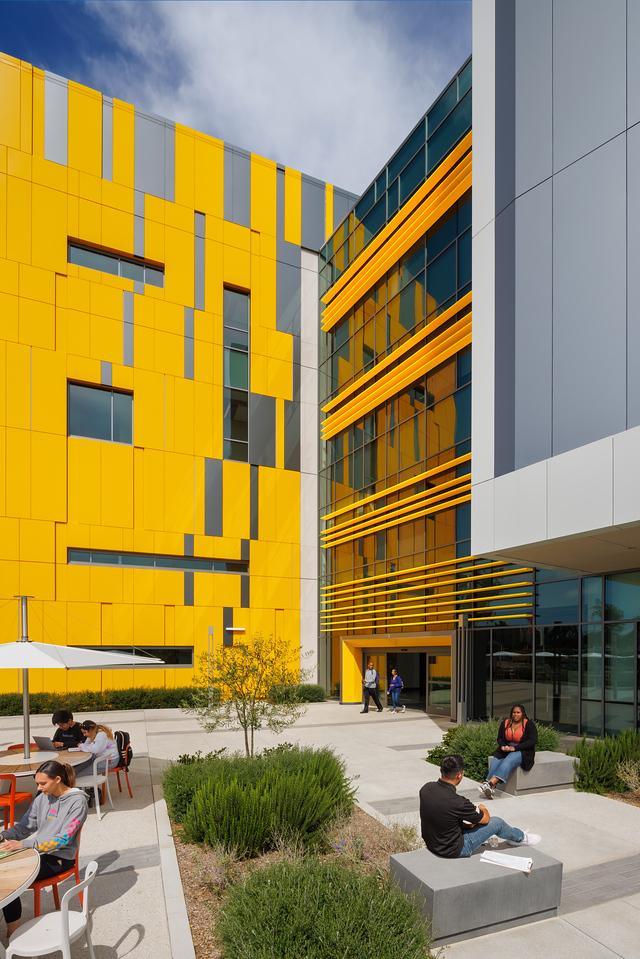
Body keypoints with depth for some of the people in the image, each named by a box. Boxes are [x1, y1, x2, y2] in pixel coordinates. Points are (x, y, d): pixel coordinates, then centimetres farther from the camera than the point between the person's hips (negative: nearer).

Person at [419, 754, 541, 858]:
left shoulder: (426, 788, -14)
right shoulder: (457, 802, -32)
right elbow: (485, 819, -12)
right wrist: (483, 809, 12)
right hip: (453, 851, -6)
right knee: (496, 822, 7)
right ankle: (520, 837, 36)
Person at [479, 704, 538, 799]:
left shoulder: (529, 724, -3)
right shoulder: (505, 723, 11)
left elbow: (532, 741, -12)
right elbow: (500, 738, 14)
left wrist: (515, 748, -20)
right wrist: (503, 746, -11)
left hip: (522, 751, -5)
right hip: (506, 750, 5)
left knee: (508, 761, -34)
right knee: (495, 762, -26)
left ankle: (490, 783, -49)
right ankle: (491, 788, -42)